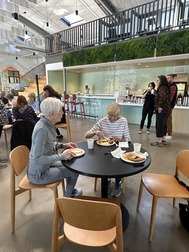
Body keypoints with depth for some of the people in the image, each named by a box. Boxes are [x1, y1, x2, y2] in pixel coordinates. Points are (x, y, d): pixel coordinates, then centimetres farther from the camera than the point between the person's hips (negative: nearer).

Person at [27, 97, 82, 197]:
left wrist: (63, 145, 1)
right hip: (39, 174, -8)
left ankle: (70, 190, 43)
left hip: (46, 165, 8)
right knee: (75, 171, 0)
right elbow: (37, 159, -31)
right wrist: (61, 156, -28)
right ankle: (68, 197, 29)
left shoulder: (49, 124, -4)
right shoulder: (42, 129, -32)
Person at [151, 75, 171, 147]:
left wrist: (159, 106, -25)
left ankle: (159, 142, 5)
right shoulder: (165, 88, 14)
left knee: (159, 125, -3)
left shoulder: (162, 88, -15)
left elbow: (163, 96, -34)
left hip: (162, 110, -10)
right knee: (163, 125, 16)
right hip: (165, 109, 10)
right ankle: (163, 140, 26)